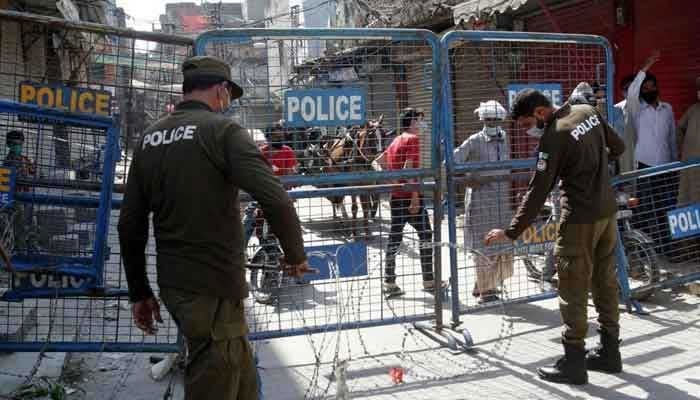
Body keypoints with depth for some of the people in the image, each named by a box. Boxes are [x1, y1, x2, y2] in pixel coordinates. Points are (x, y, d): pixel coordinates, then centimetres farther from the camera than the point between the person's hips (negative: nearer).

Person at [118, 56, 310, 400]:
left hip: (172, 285, 7)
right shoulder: (222, 129, -11)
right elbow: (275, 200, -21)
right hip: (215, 288, -7)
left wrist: (139, 292, 18)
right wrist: (296, 253, -4)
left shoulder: (149, 138, 9)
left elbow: (130, 225, 10)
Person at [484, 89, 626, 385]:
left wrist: (511, 232, -17)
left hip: (581, 219, -8)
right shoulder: (588, 112, 2)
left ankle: (573, 364, 5)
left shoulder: (554, 136, -19)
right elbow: (617, 147, 15)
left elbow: (537, 192, -20)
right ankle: (609, 352, 26)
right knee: (605, 281, 15)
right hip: (608, 211, 8)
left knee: (573, 289, 0)